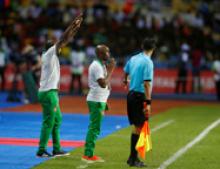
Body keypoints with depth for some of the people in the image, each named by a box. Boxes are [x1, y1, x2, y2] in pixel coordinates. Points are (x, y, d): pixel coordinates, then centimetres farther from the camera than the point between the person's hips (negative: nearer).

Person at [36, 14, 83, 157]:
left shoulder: (52, 56, 15)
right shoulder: (50, 53, -8)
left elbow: (65, 41, 20)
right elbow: (63, 39, -14)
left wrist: (75, 28, 20)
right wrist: (73, 25, -10)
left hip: (50, 92, 10)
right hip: (48, 93, -10)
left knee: (57, 120, 15)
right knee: (48, 122, -6)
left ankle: (57, 149, 19)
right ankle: (41, 150, -3)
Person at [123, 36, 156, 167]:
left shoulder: (133, 58, 9)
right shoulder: (148, 62, -15)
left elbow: (126, 71, 29)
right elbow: (147, 84, -20)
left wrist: (126, 81, 52)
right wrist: (148, 102, -20)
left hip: (131, 94, 8)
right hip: (140, 96, -8)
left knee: (136, 126, 15)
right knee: (138, 127, -3)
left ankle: (133, 157, 20)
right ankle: (133, 159, -1)